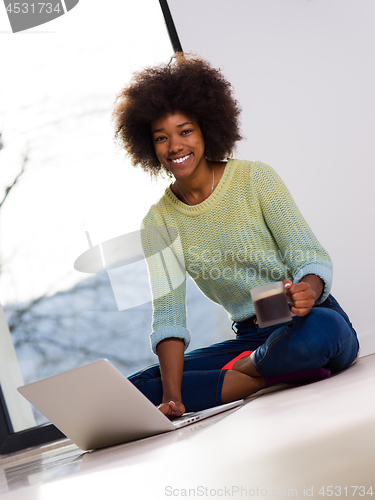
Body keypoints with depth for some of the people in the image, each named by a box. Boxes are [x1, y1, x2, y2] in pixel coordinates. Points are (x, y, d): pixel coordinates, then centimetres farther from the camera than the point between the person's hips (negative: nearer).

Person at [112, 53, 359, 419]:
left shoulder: (256, 179, -6)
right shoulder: (158, 222, 2)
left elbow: (309, 255, -11)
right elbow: (168, 314, -6)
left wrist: (307, 292, -36)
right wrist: (171, 396, -20)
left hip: (314, 321, -2)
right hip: (251, 337, 3)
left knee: (315, 332, -41)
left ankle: (245, 369, -7)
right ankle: (279, 372, -16)